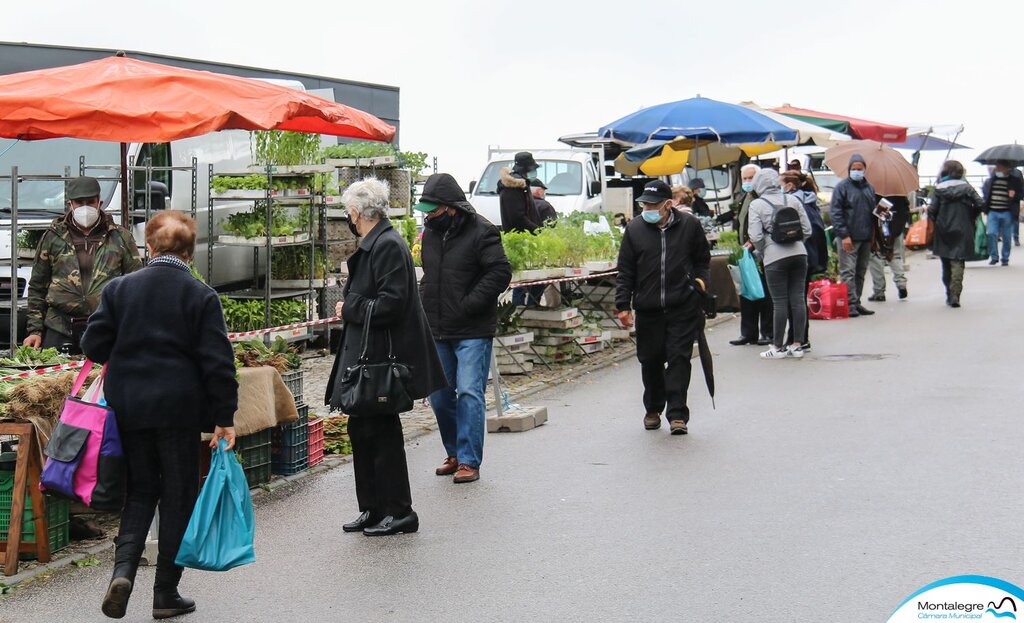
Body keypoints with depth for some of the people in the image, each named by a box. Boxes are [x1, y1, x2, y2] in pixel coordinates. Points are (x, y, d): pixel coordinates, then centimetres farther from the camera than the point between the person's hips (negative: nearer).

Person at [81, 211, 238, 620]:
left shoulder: (119, 288, 0)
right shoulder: (201, 295, -6)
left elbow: (93, 345, 2)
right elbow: (217, 361, -9)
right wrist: (225, 417, -4)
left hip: (128, 406, 3)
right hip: (179, 408, -2)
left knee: (140, 490, 16)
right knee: (178, 496, 8)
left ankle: (123, 568, -5)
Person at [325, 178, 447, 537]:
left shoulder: (388, 245, -17)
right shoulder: (373, 244, 14)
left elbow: (391, 304, -23)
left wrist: (349, 310, -12)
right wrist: (351, 307, 7)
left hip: (380, 356, -10)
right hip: (366, 353, 10)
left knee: (381, 432, -2)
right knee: (361, 430, 13)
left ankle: (399, 512, 8)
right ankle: (372, 510, 22)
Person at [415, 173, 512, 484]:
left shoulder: (481, 232, -11)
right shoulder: (431, 233, 11)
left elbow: (501, 272, -17)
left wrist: (467, 304, -19)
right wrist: (425, 303, 10)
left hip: (473, 332, -7)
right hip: (438, 331, 7)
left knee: (469, 393, -10)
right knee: (439, 396, 11)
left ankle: (469, 461, -5)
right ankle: (455, 454, 25)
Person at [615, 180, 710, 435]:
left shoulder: (690, 225, 2)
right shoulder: (634, 229, 4)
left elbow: (703, 259, 17)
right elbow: (625, 271, 7)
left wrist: (700, 279, 1)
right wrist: (623, 305, 3)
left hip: (683, 308, -1)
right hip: (647, 309, 2)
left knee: (679, 358, -4)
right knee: (650, 361, 9)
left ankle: (677, 414, -1)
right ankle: (653, 410, 27)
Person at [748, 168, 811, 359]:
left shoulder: (757, 205, -3)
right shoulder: (792, 200, 7)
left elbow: (756, 236, -9)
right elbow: (807, 230, 6)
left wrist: (762, 251, 9)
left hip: (775, 258, -4)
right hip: (799, 253, 4)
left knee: (780, 302, 1)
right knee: (798, 299, 7)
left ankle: (778, 346, 8)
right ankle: (797, 344, 12)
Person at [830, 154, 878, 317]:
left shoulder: (869, 187, 16)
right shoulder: (842, 187, -4)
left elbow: (873, 209, 27)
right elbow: (835, 212, -10)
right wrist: (844, 235, -16)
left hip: (866, 237, 7)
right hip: (849, 238, -7)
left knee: (861, 272, 11)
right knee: (848, 271, -8)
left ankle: (856, 303, 17)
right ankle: (851, 304, -9)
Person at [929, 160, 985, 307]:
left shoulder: (939, 189, -3)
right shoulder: (966, 188, 0)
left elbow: (932, 210, -10)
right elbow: (980, 204, -7)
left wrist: (935, 222, 8)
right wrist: (971, 218, 8)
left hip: (943, 232, 0)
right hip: (963, 232, 0)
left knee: (946, 264, 12)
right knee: (958, 263, -2)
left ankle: (950, 294, 16)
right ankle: (955, 294, -18)